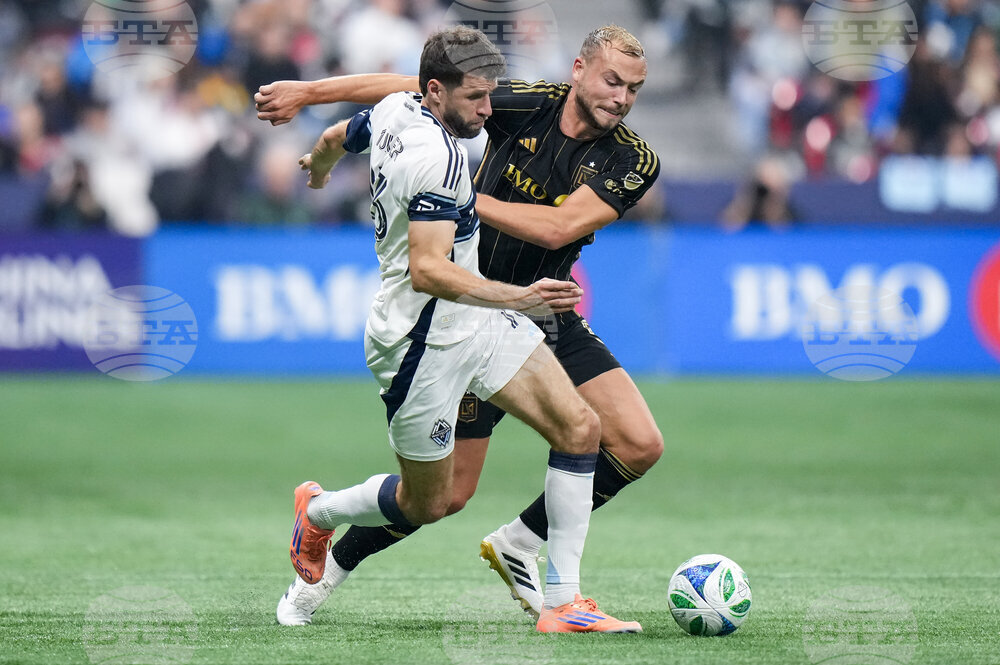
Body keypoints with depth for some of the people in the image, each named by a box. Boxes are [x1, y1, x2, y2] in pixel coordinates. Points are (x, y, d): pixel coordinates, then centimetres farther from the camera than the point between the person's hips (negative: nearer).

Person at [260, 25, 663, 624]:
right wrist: (309, 92, -5)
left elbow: (558, 228, -22)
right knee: (448, 491, -5)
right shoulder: (526, 106, -12)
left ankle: (517, 546, 10)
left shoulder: (635, 162, -9)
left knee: (639, 445, -9)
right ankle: (325, 570, 17)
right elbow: (410, 91, -4)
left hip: (549, 320, 4)